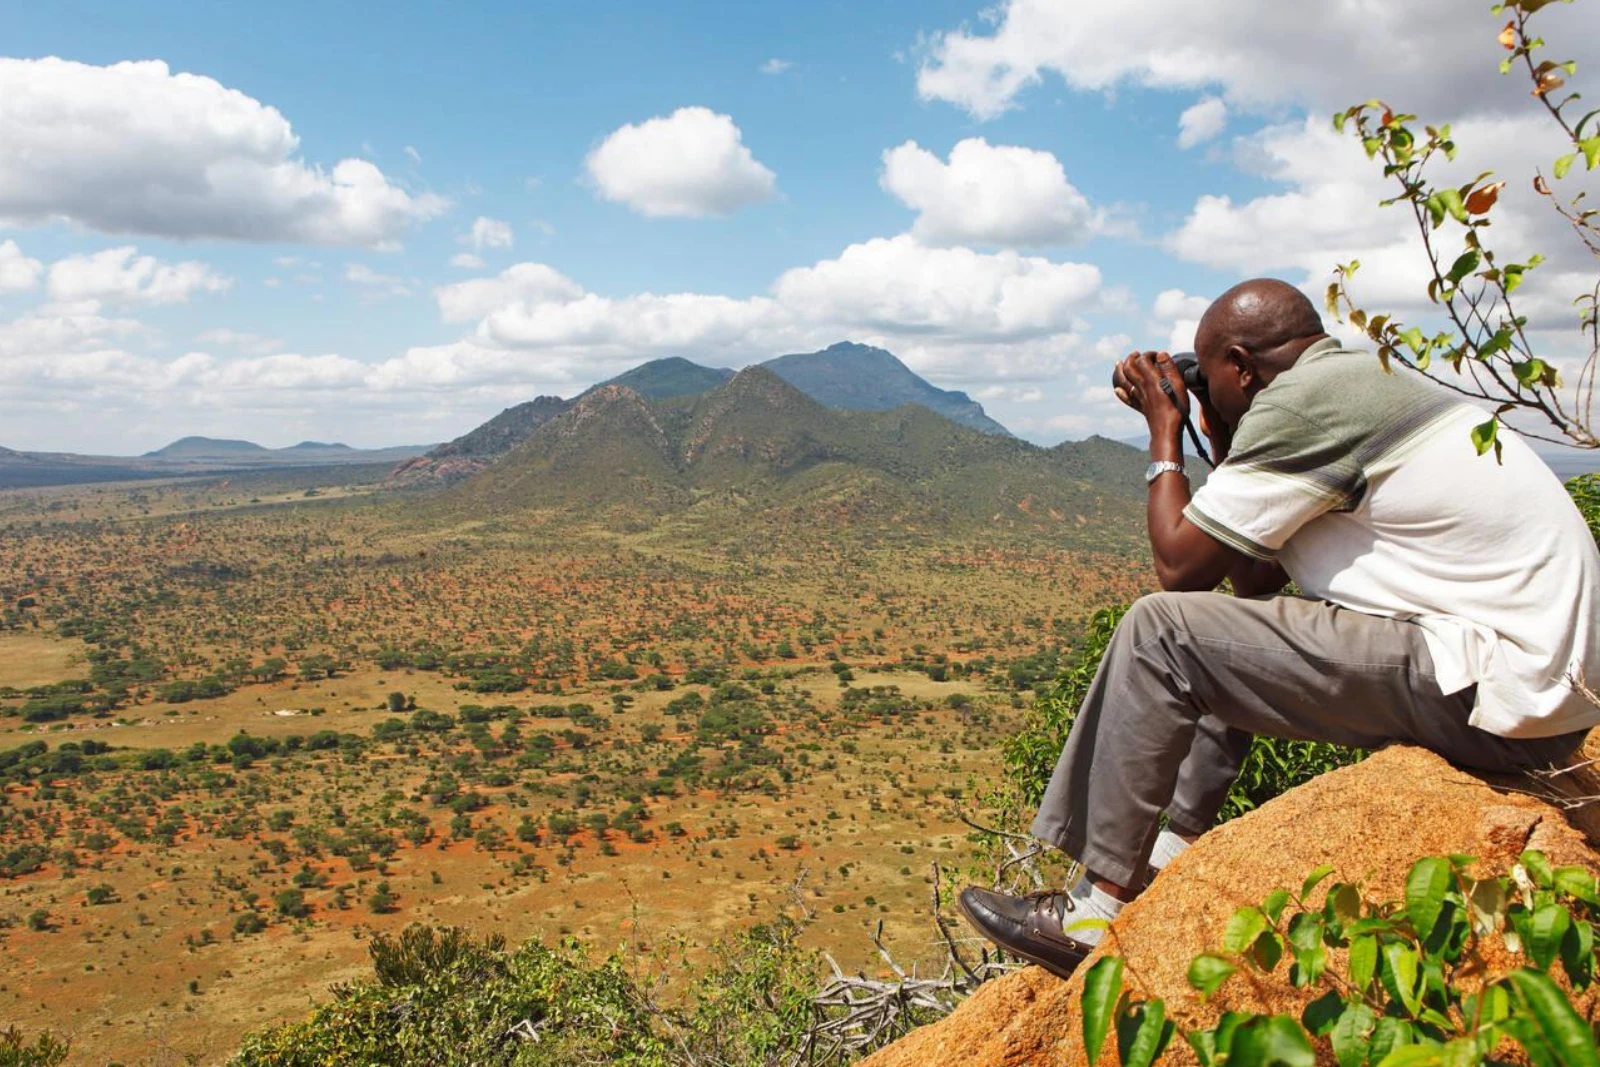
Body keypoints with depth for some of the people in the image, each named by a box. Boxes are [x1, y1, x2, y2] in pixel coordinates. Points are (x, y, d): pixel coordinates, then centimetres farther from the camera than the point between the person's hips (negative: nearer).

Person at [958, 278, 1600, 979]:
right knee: (1237, 627, 22)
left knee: (1160, 630, -10)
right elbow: (1256, 578, 17)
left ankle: (1093, 913, -2)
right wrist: (1223, 447, 17)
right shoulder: (1365, 384, 17)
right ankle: (1170, 855, 23)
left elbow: (1178, 565, -11)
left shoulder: (1302, 400, -14)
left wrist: (1165, 432, 2)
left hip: (1494, 695, -11)